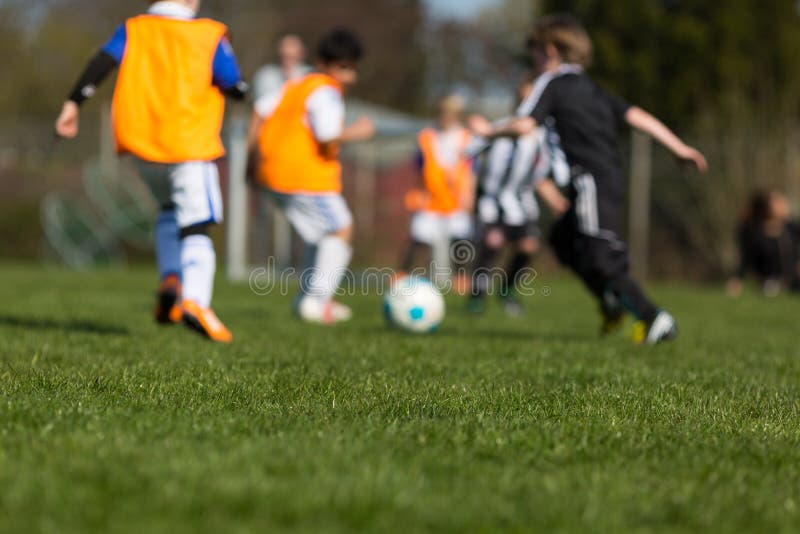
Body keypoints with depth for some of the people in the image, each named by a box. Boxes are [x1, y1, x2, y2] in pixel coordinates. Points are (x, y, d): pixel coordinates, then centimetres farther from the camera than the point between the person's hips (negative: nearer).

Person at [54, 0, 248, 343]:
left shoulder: (133, 30, 9)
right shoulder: (210, 35, 0)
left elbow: (103, 61, -7)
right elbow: (234, 87, -5)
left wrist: (74, 103, -8)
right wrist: (241, 89, 17)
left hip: (140, 145, 4)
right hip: (189, 145, -4)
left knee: (170, 211, 27)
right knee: (196, 228, -3)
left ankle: (170, 280, 5)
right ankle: (194, 301, -26)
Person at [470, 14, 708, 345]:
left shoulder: (551, 83, 1)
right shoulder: (593, 91, 22)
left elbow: (524, 125, -10)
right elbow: (637, 117, 13)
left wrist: (490, 130, 8)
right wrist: (679, 148, 10)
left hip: (591, 181, -9)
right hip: (613, 178, 9)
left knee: (602, 260, -9)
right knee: (563, 241, 22)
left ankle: (654, 319, -15)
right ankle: (611, 299, 14)